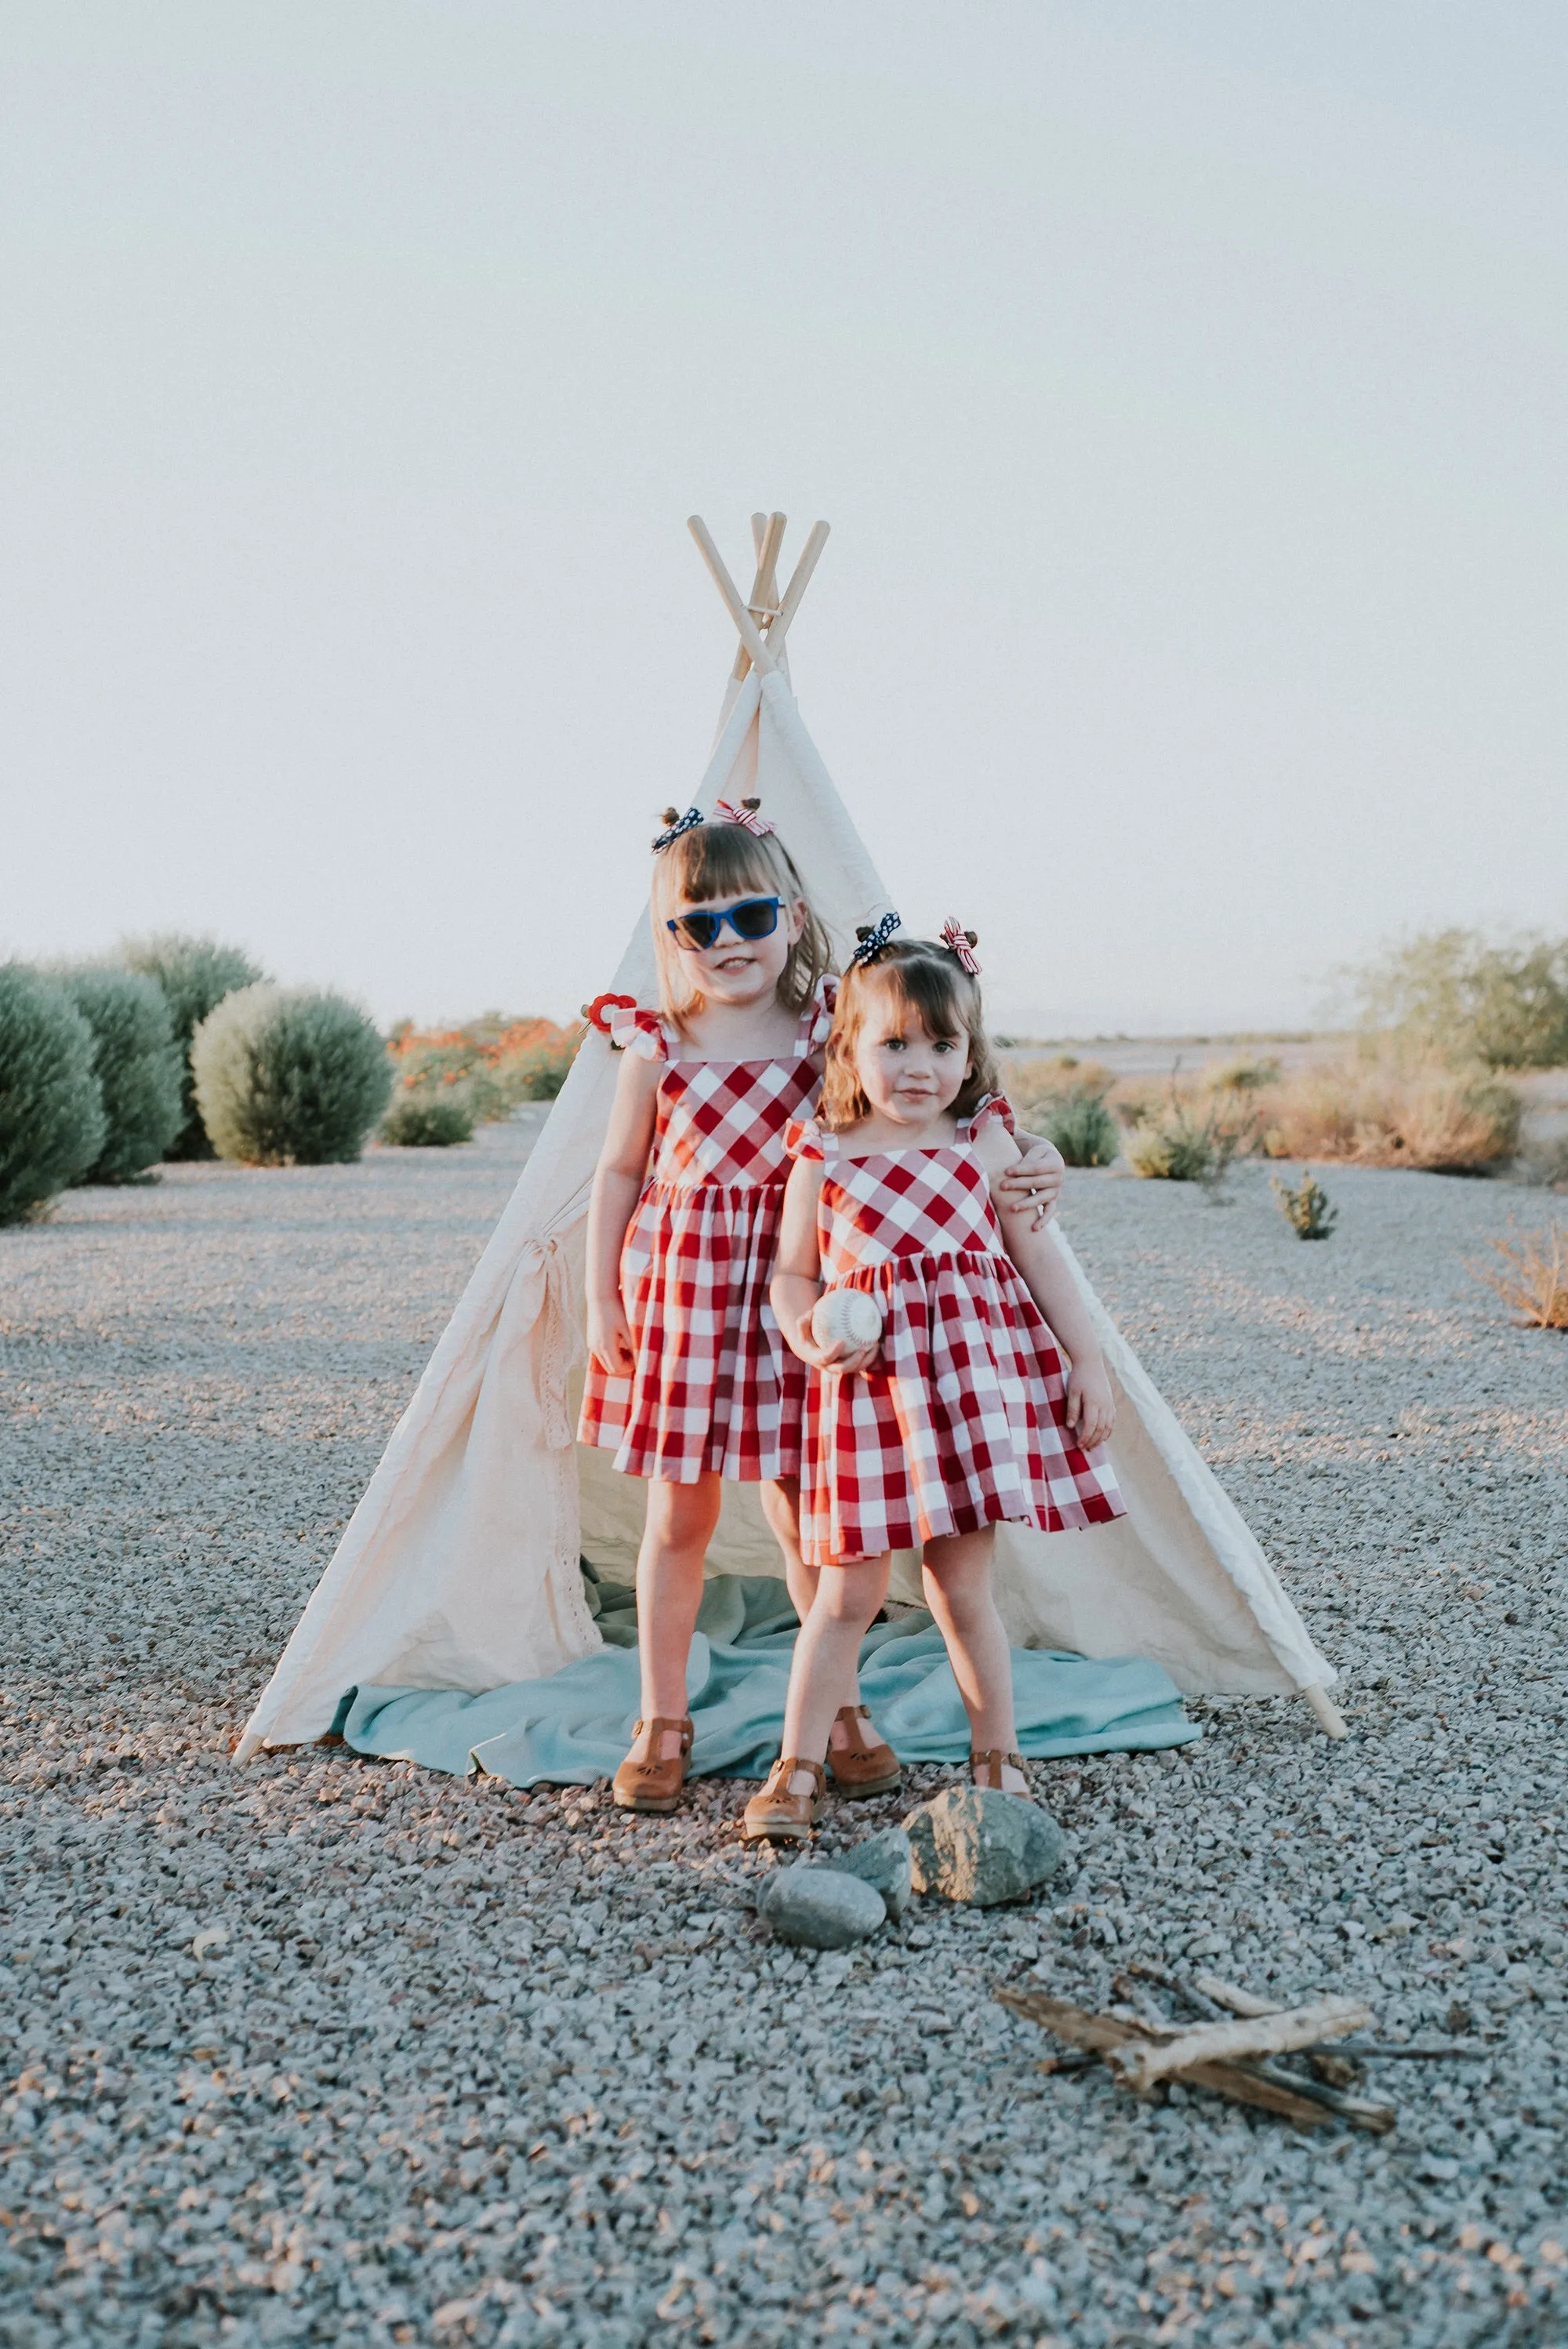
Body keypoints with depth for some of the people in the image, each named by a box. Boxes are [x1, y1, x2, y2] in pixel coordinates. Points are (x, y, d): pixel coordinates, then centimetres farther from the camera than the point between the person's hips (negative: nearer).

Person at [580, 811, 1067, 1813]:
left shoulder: (830, 1033, -3)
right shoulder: (654, 1049, -3)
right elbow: (621, 1174, 6)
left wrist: (1024, 1165, -14)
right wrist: (602, 1299, 3)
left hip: (793, 1304, 0)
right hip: (680, 1292, 0)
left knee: (802, 1510, 7)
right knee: (679, 1516, 8)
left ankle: (843, 1711, 27)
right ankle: (662, 1724, 25)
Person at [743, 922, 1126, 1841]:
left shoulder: (988, 1145, 4)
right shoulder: (823, 1157, 1)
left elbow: (1041, 1259, 9)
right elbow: (793, 1271, 6)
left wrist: (1088, 1361, 7)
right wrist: (811, 1337, -14)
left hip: (973, 1377, 1)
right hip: (866, 1387, 0)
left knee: (963, 1588, 7)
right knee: (848, 1593, 3)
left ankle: (999, 1758, 24)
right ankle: (798, 1769, 15)